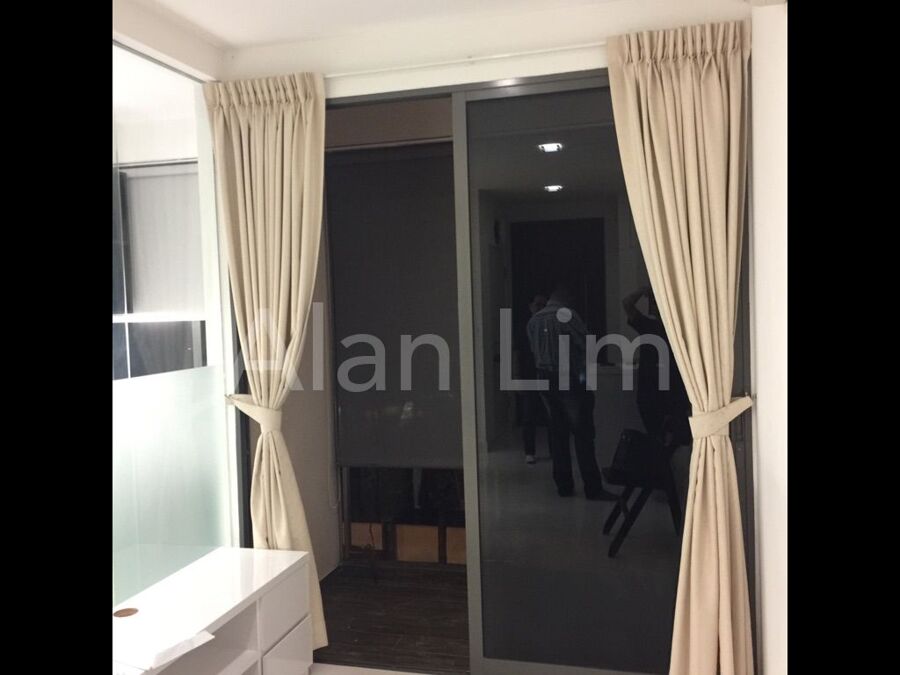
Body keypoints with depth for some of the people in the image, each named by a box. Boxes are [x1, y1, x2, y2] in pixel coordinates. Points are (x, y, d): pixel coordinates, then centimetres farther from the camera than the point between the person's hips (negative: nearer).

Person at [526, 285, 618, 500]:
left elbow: (534, 351, 11)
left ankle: (564, 485, 12)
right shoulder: (567, 315, -9)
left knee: (557, 432, 10)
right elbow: (585, 344, -8)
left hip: (545, 379, 6)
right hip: (569, 380, -6)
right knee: (582, 433, -4)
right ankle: (593, 488, -4)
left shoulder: (533, 320, 9)